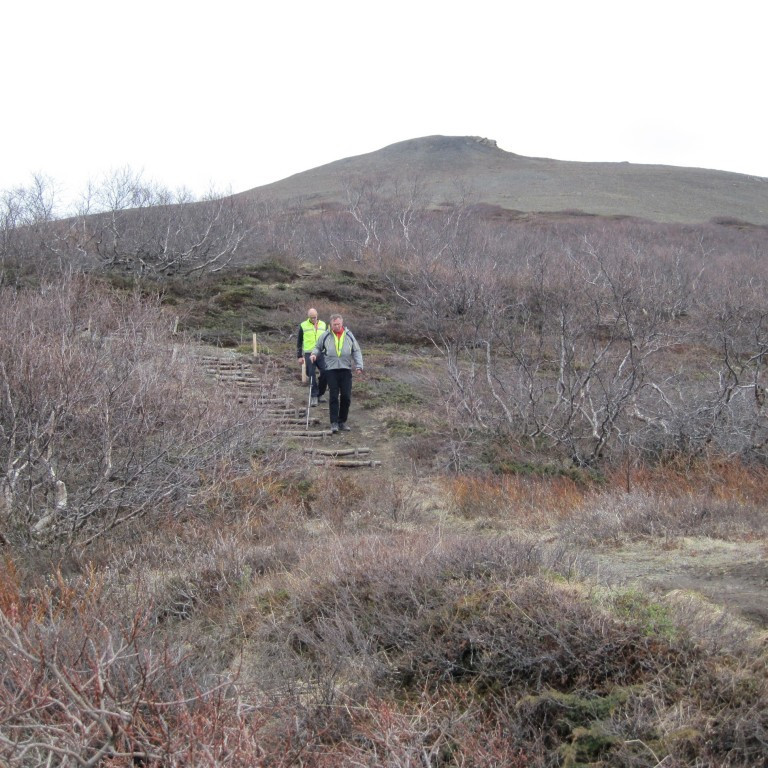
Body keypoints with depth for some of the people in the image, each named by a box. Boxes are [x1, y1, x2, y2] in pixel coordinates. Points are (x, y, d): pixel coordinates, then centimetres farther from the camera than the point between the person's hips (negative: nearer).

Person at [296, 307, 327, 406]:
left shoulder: (323, 325, 10)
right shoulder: (303, 326, 4)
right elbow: (299, 342, 9)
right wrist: (299, 356, 5)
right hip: (309, 354, -2)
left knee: (324, 374, -4)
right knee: (312, 376, -7)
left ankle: (320, 395, 13)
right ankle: (314, 397, -3)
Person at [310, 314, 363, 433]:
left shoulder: (349, 335, 6)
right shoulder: (326, 336, 4)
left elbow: (356, 351, 11)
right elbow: (318, 347, 17)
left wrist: (359, 365, -1)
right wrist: (314, 354, -5)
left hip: (346, 370, 2)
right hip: (331, 370, -1)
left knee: (346, 397, 1)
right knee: (333, 397, -5)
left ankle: (342, 422, 13)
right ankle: (334, 423, -3)